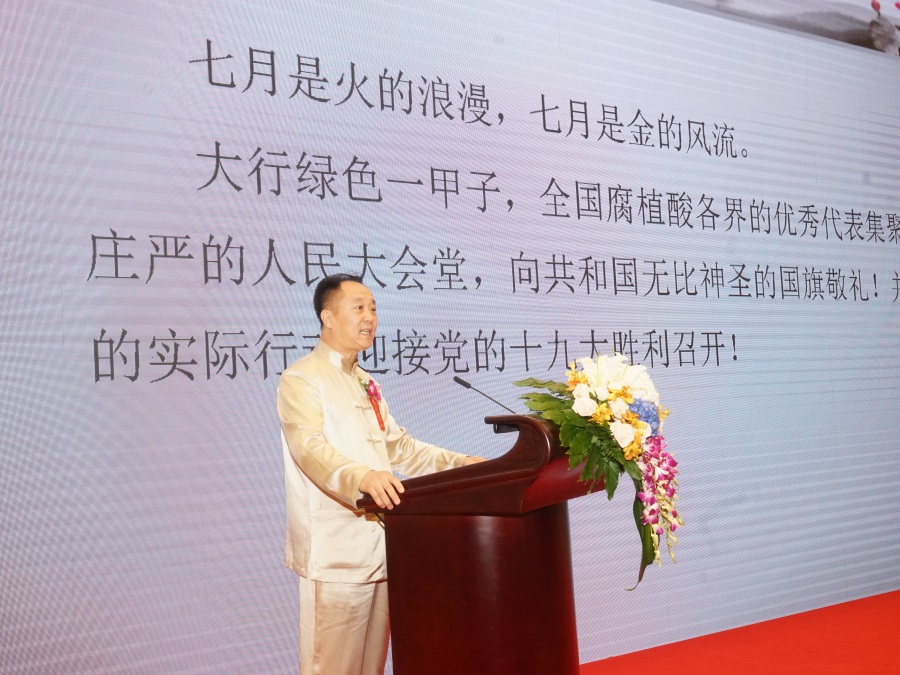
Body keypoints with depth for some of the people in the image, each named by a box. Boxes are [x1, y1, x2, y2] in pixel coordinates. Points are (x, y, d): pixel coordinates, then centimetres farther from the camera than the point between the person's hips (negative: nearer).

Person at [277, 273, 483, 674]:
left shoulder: (366, 384, 20)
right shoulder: (301, 380, -9)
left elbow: (397, 445, 23)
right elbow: (310, 447, -25)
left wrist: (458, 463, 11)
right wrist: (362, 477, -43)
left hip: (378, 547, 8)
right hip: (336, 552, -8)